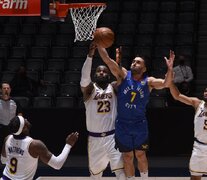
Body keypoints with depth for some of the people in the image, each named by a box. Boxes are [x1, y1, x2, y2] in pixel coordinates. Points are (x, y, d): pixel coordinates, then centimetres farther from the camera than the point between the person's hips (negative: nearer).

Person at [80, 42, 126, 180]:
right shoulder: (89, 88, -2)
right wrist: (90, 55, -34)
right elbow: (85, 77, -21)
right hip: (95, 137, 0)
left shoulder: (113, 87, 5)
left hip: (113, 136, 0)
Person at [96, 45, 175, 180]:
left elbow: (165, 84, -20)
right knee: (127, 157, 8)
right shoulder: (123, 75, -3)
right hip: (122, 124, 0)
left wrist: (170, 69, -37)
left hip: (140, 124, 0)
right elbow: (107, 59, -11)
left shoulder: (148, 81, -3)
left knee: (140, 155, 9)